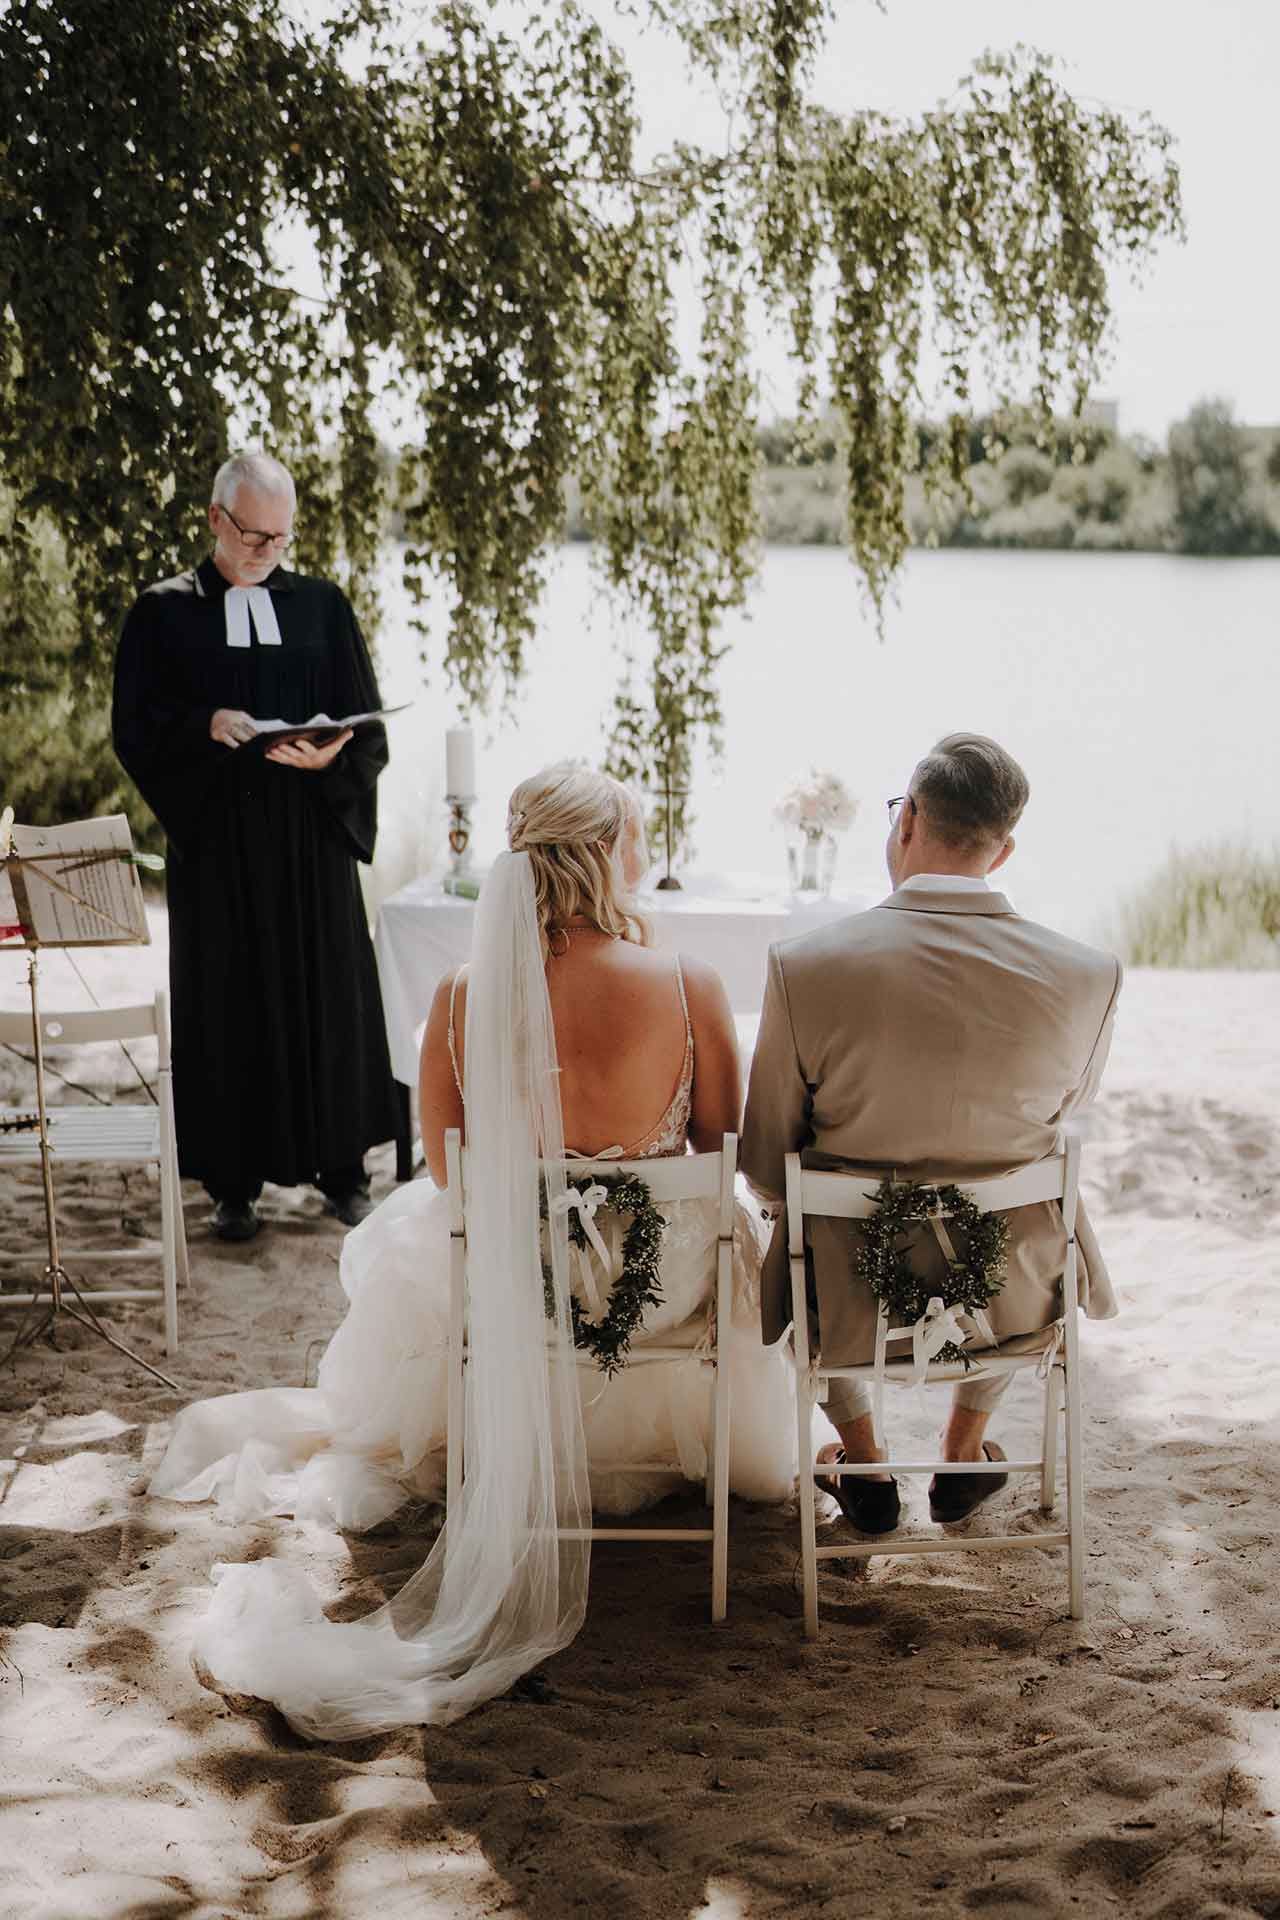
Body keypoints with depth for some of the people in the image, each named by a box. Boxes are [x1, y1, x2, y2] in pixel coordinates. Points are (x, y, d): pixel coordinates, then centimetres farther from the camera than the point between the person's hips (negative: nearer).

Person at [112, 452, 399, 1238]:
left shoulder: (322, 606, 8)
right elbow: (135, 726, -1)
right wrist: (207, 727, -19)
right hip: (215, 838, -1)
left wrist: (328, 756, -16)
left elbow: (368, 724, 6)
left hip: (312, 832, 1)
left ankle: (342, 1166, 16)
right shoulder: (165, 613, 4)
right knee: (227, 1000, 1)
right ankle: (235, 1182, 9)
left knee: (328, 991, 4)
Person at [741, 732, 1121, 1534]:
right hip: (1010, 1295, 1)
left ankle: (866, 1469, 43)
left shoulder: (805, 965, -21)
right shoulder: (1088, 976, -16)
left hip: (855, 1296, -1)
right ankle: (963, 1458, 45)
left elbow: (766, 1167, -9)